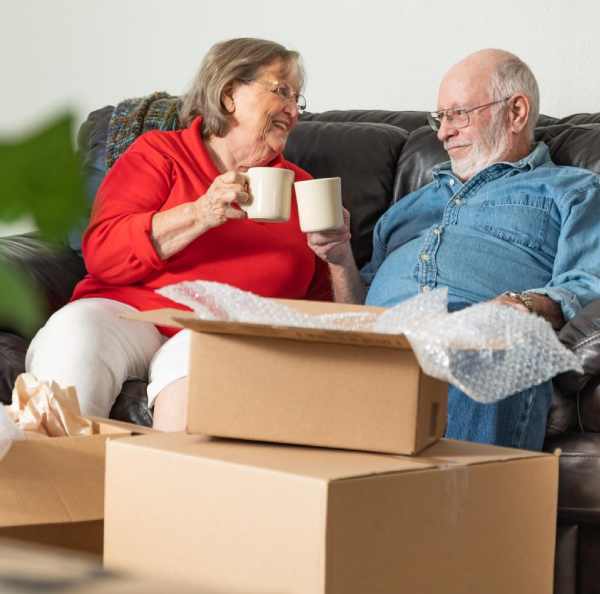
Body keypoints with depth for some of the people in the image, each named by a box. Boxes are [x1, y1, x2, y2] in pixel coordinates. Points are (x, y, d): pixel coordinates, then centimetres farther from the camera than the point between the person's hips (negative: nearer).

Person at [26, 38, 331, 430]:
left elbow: (326, 305, 25)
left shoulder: (299, 186, 23)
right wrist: (199, 215, -13)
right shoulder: (160, 153, 13)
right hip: (128, 313, 0)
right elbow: (103, 253, -3)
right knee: (75, 332, -34)